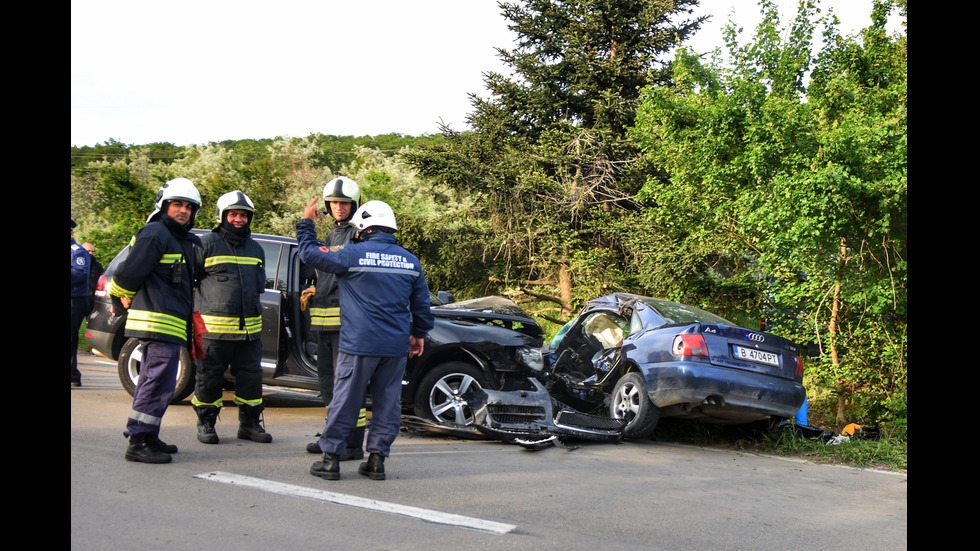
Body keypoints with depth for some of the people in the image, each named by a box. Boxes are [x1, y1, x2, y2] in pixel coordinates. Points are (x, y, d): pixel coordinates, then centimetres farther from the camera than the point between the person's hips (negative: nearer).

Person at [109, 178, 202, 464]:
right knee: (159, 383, -11)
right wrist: (121, 301, -1)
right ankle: (138, 442, -9)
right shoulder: (155, 234, -11)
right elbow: (130, 272, -14)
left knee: (152, 382, 15)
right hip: (159, 321, -10)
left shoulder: (184, 240, 19)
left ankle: (147, 438, 24)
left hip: (170, 321, 10)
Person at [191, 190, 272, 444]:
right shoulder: (206, 245, 0)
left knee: (251, 376, 6)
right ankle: (206, 424, 15)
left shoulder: (256, 249, 17)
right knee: (209, 377, 2)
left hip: (249, 327, 5)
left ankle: (249, 423, 18)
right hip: (214, 326, -4)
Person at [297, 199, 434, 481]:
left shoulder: (353, 254, -7)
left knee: (345, 401, 3)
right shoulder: (410, 261, 8)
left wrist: (306, 223, 17)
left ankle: (331, 458, 9)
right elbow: (421, 305, 15)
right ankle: (377, 459, 12)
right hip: (396, 346, 4)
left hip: (359, 345, -4)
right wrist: (418, 334, 29)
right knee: (388, 403, 9)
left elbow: (310, 253, 3)